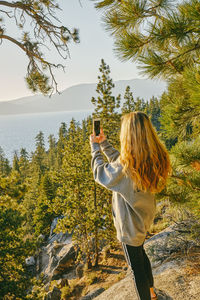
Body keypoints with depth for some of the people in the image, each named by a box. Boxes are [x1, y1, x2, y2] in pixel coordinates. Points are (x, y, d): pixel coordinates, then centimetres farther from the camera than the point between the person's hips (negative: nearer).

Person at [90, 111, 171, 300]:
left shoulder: (126, 166, -35)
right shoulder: (155, 158, -11)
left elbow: (101, 174, -15)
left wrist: (95, 147, -4)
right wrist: (104, 144, 5)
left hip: (130, 225, -8)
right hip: (144, 219, 8)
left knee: (136, 267, 15)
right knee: (141, 254, 32)